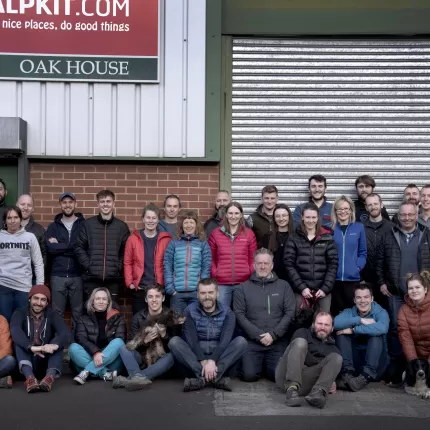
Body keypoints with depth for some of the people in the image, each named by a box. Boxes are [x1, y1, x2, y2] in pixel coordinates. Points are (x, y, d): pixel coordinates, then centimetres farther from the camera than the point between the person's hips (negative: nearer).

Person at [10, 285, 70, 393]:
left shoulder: (52, 315, 2)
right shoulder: (20, 313, -1)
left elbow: (65, 333, -18)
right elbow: (15, 332, -24)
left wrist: (55, 345, -43)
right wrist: (30, 347, -44)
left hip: (46, 362, 1)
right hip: (26, 362, -1)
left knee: (58, 343, -20)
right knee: (18, 342, -24)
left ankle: (50, 377, -44)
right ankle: (30, 378, -48)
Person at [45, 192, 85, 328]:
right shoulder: (53, 226, 10)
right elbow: (50, 248, -6)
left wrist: (59, 246, -8)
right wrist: (73, 246, -8)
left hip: (77, 275, -1)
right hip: (57, 276, 1)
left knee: (78, 312, 5)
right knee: (56, 312, 6)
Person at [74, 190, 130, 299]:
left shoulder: (122, 226, 8)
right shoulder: (87, 224, 6)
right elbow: (79, 248, 3)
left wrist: (119, 267, -4)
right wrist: (88, 265, -7)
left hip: (113, 279, 1)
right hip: (91, 278, 0)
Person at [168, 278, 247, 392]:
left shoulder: (227, 313, 0)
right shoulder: (190, 311, 0)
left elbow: (225, 341, -13)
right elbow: (191, 340, -12)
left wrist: (212, 361, -29)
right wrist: (203, 361, -27)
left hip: (219, 357, 0)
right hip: (196, 358, 0)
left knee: (241, 341, -24)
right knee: (174, 341, -24)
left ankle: (203, 379, -35)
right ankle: (216, 378, -36)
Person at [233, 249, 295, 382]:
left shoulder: (284, 286, 9)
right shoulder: (243, 288, 7)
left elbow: (290, 313, 2)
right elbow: (239, 315, -1)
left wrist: (273, 334, -10)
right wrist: (258, 335, -12)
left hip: (278, 341, 1)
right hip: (252, 341, 0)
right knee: (249, 375, -16)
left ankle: (267, 364, 20)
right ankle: (260, 363, 19)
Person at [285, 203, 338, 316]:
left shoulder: (327, 238, 9)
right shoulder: (294, 239, 6)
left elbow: (333, 265, 3)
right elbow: (289, 265, -1)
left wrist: (326, 288, -7)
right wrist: (301, 287, -10)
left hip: (323, 289, 1)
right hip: (300, 290, -1)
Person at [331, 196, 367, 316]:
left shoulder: (359, 227, 7)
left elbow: (363, 252, 8)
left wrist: (358, 267, -6)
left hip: (353, 278, 1)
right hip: (333, 278, 0)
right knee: (335, 310, 3)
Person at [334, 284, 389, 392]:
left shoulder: (380, 312, -2)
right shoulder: (349, 312, 7)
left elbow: (382, 328, -30)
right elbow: (335, 323, -19)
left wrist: (353, 330, -25)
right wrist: (360, 320, -24)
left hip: (376, 362, -2)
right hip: (354, 360, 3)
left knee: (376, 335, -25)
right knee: (341, 333, -14)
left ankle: (366, 376, -40)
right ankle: (347, 373, -30)